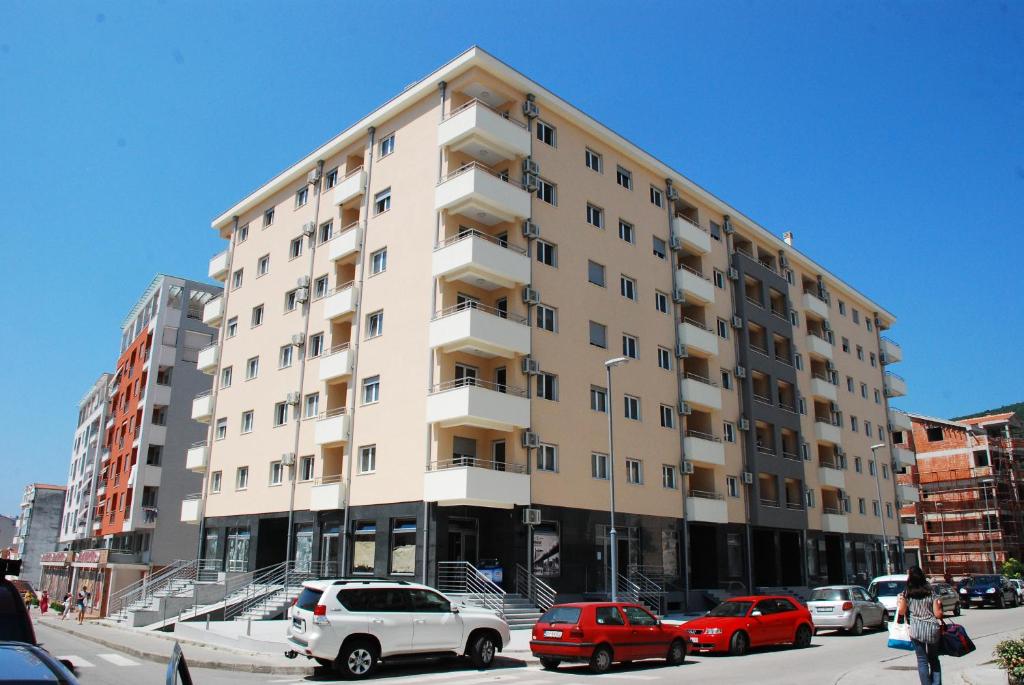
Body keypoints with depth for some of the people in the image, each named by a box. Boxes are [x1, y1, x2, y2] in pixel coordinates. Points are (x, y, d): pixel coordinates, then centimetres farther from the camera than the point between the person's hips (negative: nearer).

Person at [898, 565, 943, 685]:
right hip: (932, 628, 2)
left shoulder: (907, 594, -1)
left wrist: (899, 603, 17)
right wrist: (939, 605, 18)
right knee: (934, 658, 17)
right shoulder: (931, 593, 4)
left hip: (916, 629, -2)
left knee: (922, 660, 5)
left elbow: (901, 612, -1)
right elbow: (938, 614, -1)